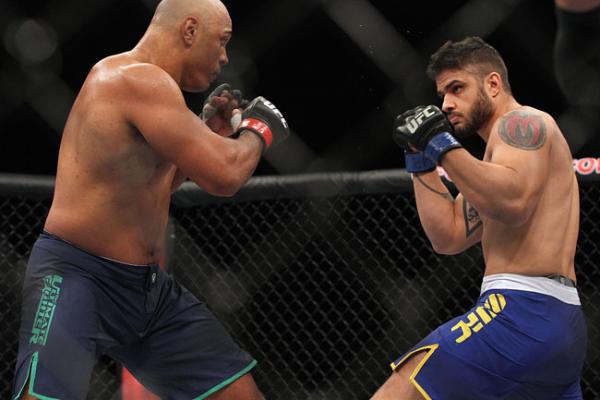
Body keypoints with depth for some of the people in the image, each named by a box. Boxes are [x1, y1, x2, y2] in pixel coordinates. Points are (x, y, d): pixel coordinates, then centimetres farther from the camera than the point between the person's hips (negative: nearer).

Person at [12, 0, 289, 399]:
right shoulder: (138, 79, -17)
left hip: (149, 287, 10)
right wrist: (257, 130, -3)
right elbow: (224, 175, -23)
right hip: (77, 276, -10)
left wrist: (209, 132, 17)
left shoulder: (145, 85, 14)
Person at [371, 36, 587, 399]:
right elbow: (449, 236, 21)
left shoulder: (522, 122, -2)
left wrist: (442, 144, -17)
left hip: (522, 314, -11)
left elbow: (512, 203, -22)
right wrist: (420, 157, 15)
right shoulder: (508, 142, 27)